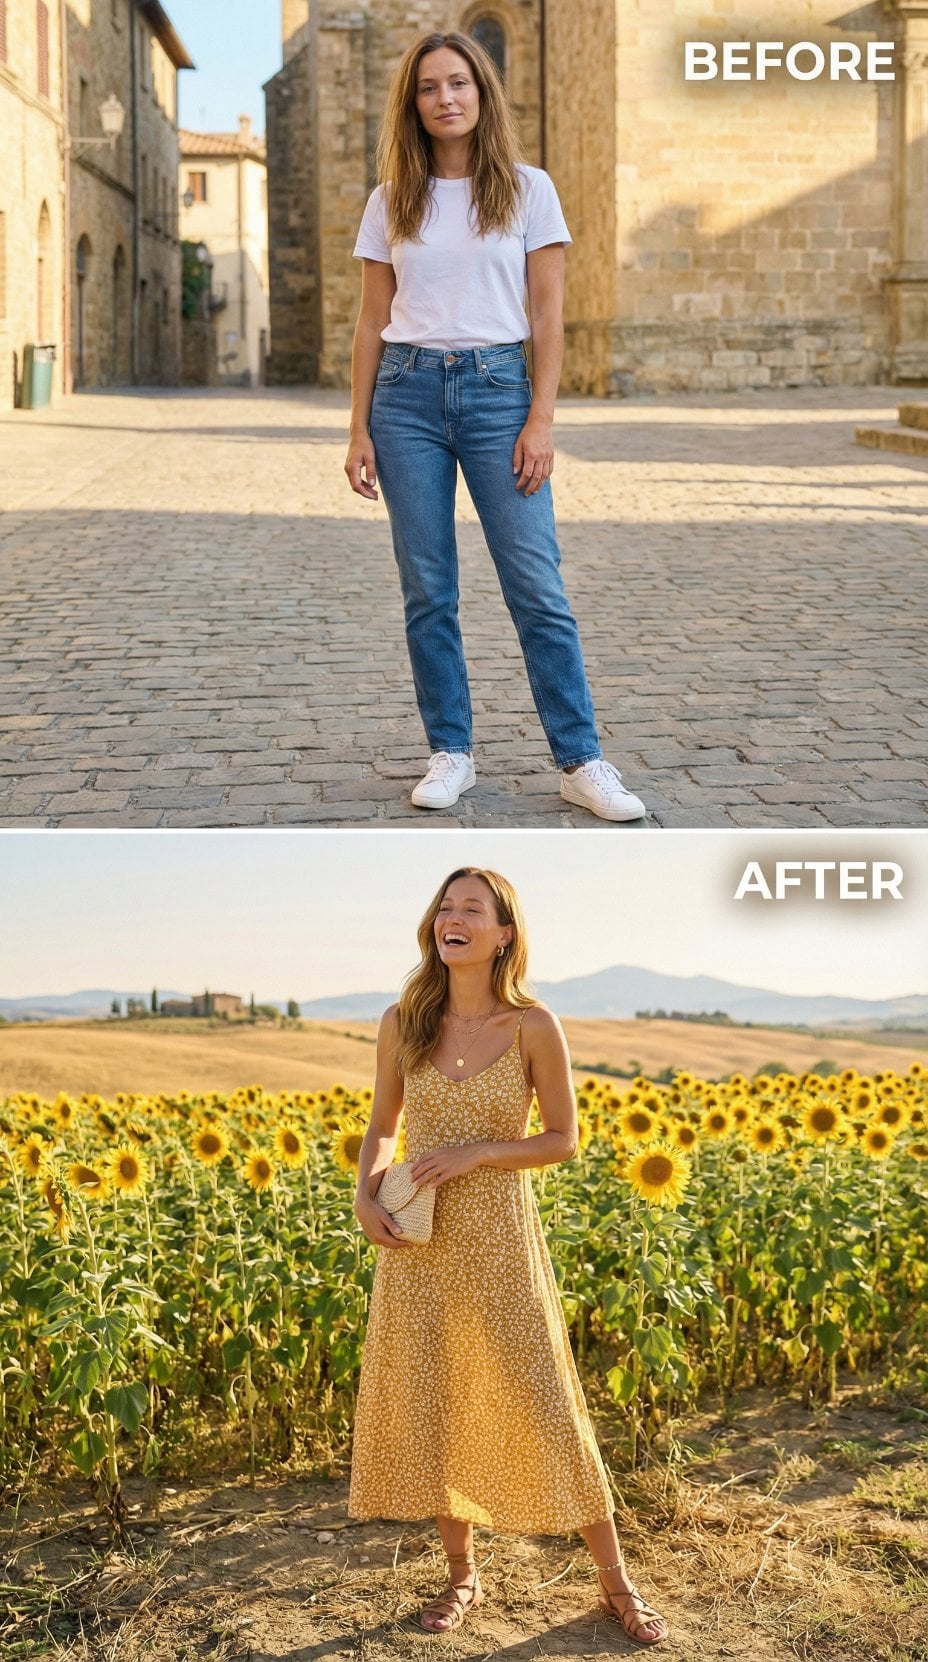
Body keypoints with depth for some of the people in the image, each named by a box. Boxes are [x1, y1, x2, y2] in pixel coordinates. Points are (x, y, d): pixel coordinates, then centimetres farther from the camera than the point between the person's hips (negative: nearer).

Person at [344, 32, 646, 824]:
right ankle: (451, 753, 13)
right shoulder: (391, 202, 9)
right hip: (408, 393, 2)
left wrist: (540, 420, -8)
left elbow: (548, 315, 1)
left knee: (537, 586, -6)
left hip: (497, 388, -2)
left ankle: (581, 761, -1)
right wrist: (359, 430, 3)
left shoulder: (528, 190, 4)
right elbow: (372, 322, 10)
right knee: (428, 590, 2)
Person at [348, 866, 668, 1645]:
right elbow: (381, 1127, 10)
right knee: (433, 1404, 9)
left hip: (501, 1238, -3)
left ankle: (616, 1581, 17)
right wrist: (364, 1196, -7)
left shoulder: (534, 1026, -9)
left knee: (543, 1404, 1)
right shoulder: (402, 1023, -1)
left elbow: (564, 1141, -3)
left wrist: (477, 1152, -16)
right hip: (417, 1240, 3)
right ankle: (463, 1575, 27)